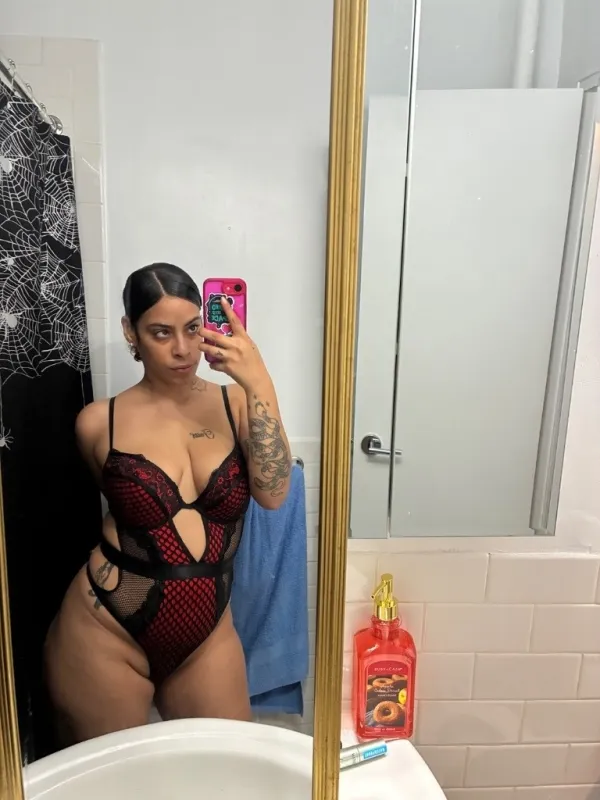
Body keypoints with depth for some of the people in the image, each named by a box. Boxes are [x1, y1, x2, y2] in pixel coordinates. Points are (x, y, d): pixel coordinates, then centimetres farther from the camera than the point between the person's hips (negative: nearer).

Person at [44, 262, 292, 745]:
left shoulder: (236, 404, -7)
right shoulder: (99, 423, -7)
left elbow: (273, 494, -21)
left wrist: (259, 384, -28)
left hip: (207, 638, 2)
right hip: (106, 635, -1)